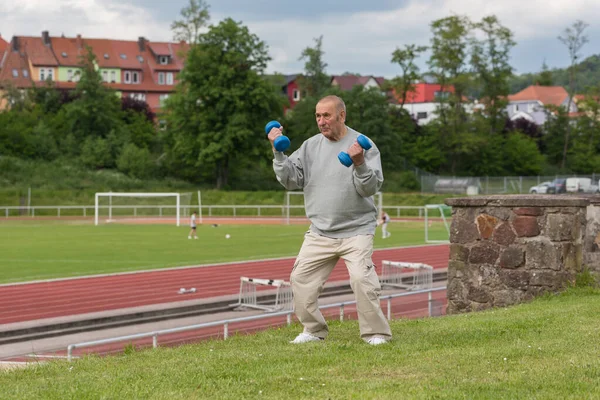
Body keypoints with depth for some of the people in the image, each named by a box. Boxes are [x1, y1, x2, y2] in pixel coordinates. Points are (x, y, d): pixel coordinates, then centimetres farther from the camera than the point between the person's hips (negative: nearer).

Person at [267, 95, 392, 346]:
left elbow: (372, 187, -12)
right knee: (301, 279, 3)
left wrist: (360, 164, -29)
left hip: (356, 229, -5)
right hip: (319, 232, 5)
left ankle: (376, 333, -8)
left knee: (362, 278, -20)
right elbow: (291, 180, 3)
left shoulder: (363, 145, -5)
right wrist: (278, 153, -7)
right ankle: (314, 330, 19)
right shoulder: (310, 146, 8)